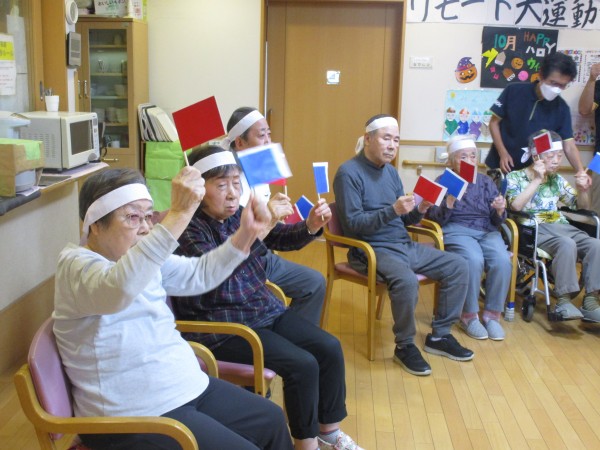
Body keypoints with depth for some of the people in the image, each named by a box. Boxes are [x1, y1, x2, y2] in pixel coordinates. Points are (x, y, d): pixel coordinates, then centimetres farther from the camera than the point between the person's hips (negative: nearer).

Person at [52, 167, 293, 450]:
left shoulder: (143, 254, 8)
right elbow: (119, 289, -42)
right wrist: (178, 214, -47)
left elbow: (199, 274, 14)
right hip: (132, 419, -9)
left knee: (271, 421, 13)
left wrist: (245, 234, 0)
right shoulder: (76, 264, -20)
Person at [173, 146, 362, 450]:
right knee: (302, 365, -20)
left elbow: (283, 238, 12)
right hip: (221, 325, -7)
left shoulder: (239, 214, 3)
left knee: (330, 349, -2)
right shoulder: (188, 227, -17)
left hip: (264, 308, 8)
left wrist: (310, 226, -10)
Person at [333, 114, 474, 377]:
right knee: (406, 281, -35)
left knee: (458, 267, -1)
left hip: (404, 245, 8)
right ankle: (404, 346, -11)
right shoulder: (349, 173, -10)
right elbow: (354, 224, -18)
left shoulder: (390, 171, 14)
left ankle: (439, 336, 11)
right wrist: (392, 210, -27)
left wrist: (419, 210, -8)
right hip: (372, 249, -8)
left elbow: (404, 220, 14)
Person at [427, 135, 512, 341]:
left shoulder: (485, 181, 17)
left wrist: (500, 211, -12)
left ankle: (492, 314, -12)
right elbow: (434, 218, -4)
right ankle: (469, 315, -16)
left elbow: (496, 221, 12)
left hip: (487, 231, 4)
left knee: (502, 260, -28)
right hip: (456, 230, -3)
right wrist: (449, 202, -22)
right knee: (473, 260, -34)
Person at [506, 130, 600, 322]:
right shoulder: (515, 177, 6)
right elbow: (516, 206, -13)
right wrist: (537, 180, -11)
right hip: (533, 230, -5)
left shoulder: (557, 180, 20)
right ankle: (563, 301, -30)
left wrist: (583, 190, 4)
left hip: (561, 226, 6)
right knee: (567, 244, -35)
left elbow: (581, 206, 26)